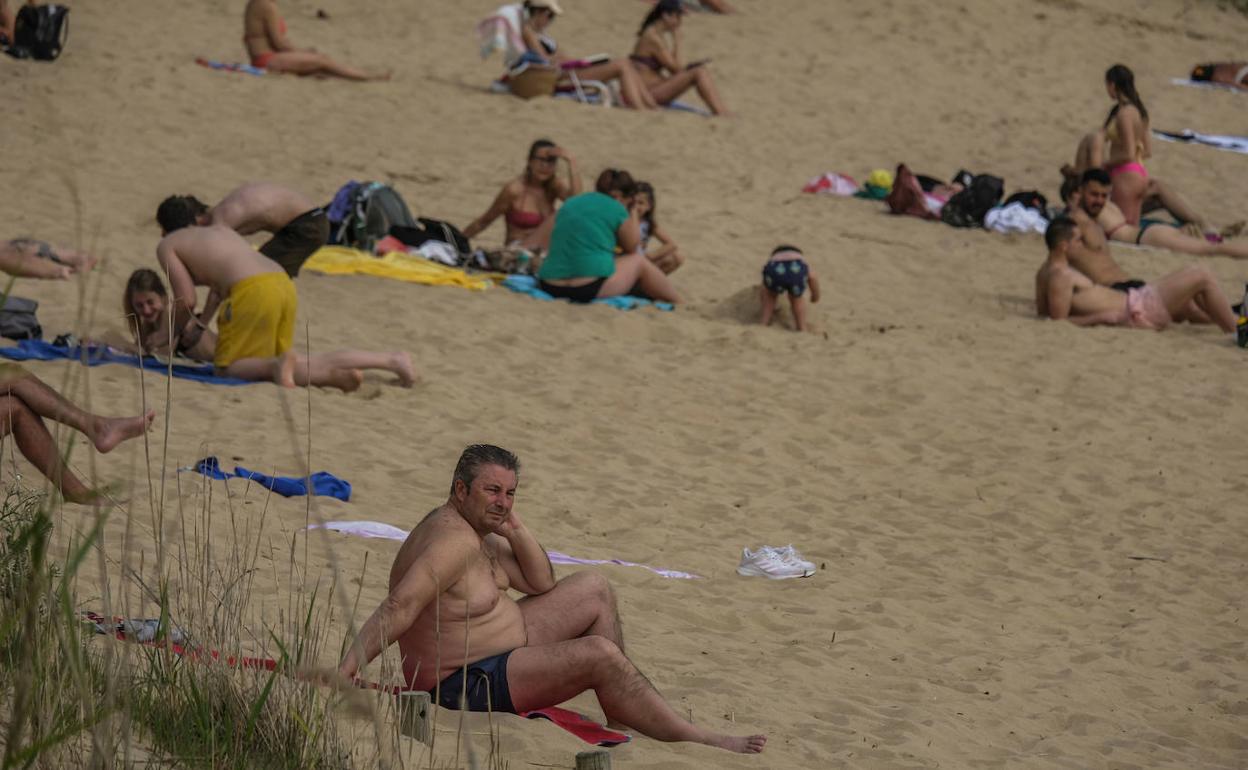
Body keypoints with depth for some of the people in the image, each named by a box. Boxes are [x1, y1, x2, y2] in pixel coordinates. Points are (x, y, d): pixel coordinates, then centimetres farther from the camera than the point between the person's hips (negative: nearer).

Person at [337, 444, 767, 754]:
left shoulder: (479, 531, 8)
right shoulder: (454, 540, -25)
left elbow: (541, 583, 12)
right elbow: (398, 609, -34)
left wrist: (515, 529, -5)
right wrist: (344, 672, -43)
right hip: (468, 683, -12)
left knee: (595, 591, 16)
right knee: (600, 655, -24)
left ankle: (623, 716, 10)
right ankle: (695, 741, -14)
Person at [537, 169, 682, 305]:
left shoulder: (569, 204, 16)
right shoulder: (616, 209, -2)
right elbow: (632, 247, 13)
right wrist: (634, 216, 26)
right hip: (591, 289, -7)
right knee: (639, 262, 18)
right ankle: (678, 304, 26)